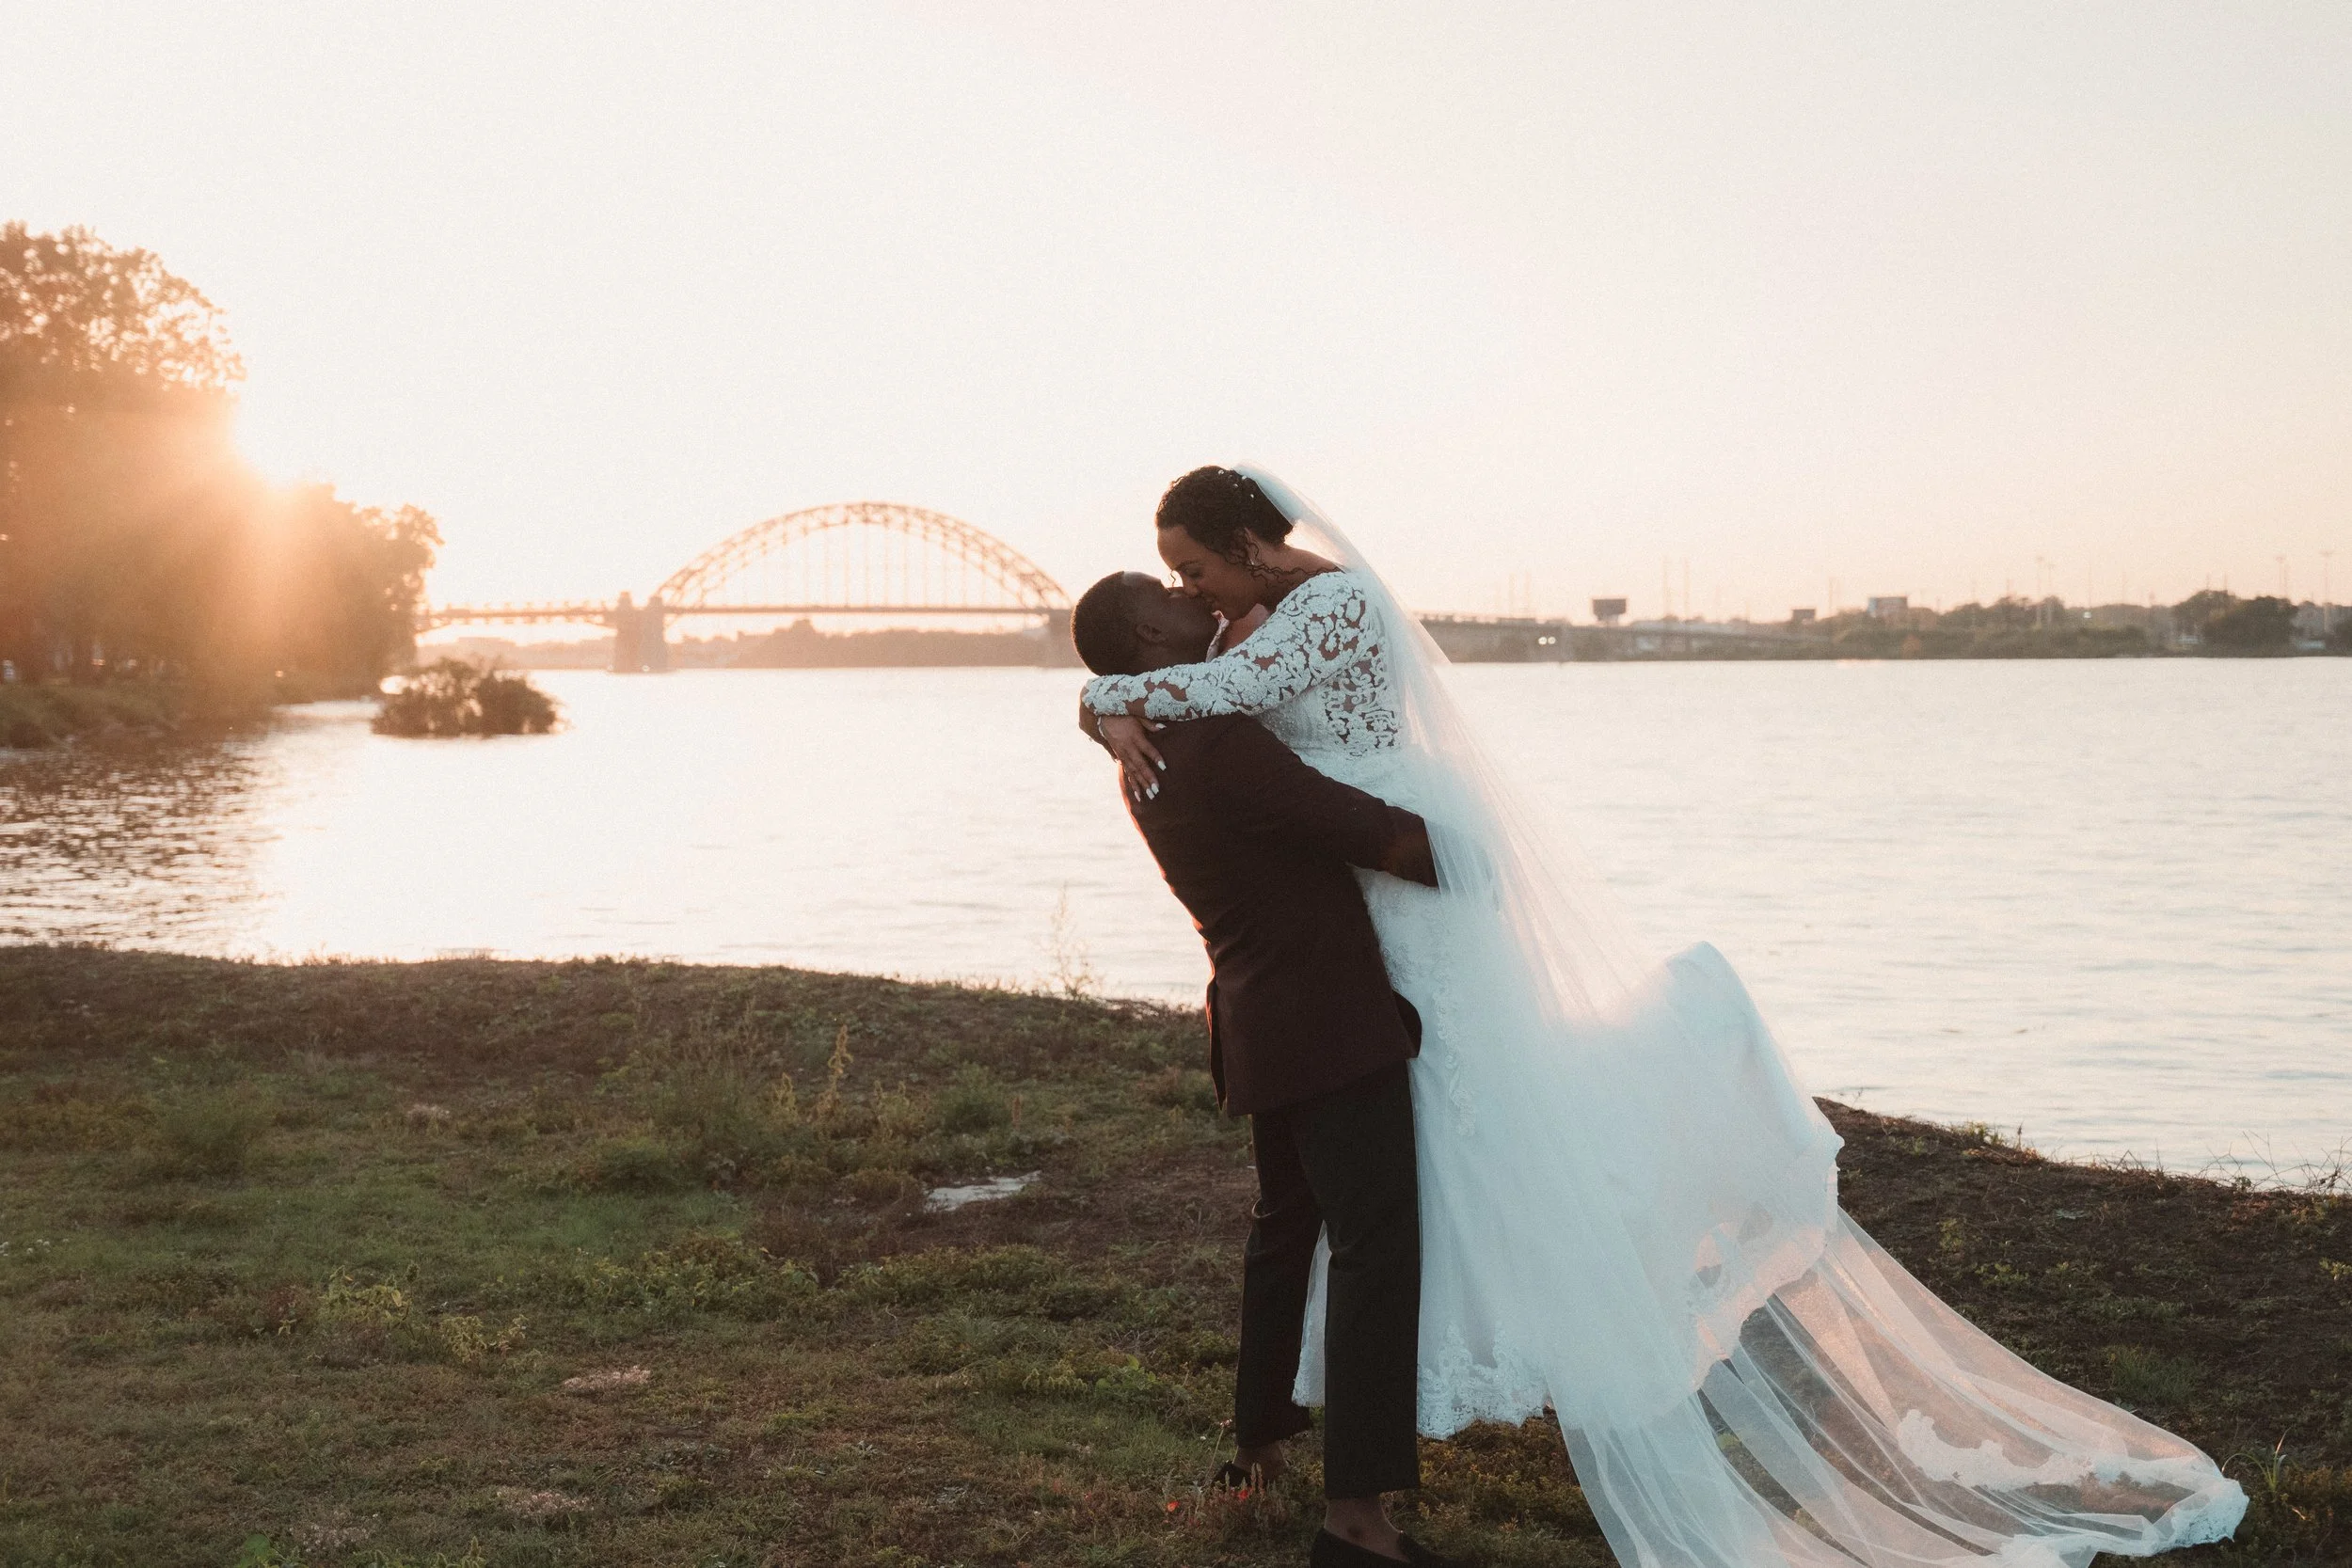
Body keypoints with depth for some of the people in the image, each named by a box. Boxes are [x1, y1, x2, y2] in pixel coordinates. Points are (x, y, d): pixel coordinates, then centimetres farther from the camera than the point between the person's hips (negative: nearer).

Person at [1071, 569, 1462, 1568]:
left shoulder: (1150, 758, 11)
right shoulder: (1221, 746, -20)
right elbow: (1383, 839, -18)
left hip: (1260, 1025, 10)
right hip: (1330, 1024, -10)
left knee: (1285, 1227, 24)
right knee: (1376, 1244, -9)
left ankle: (1258, 1446, 36)